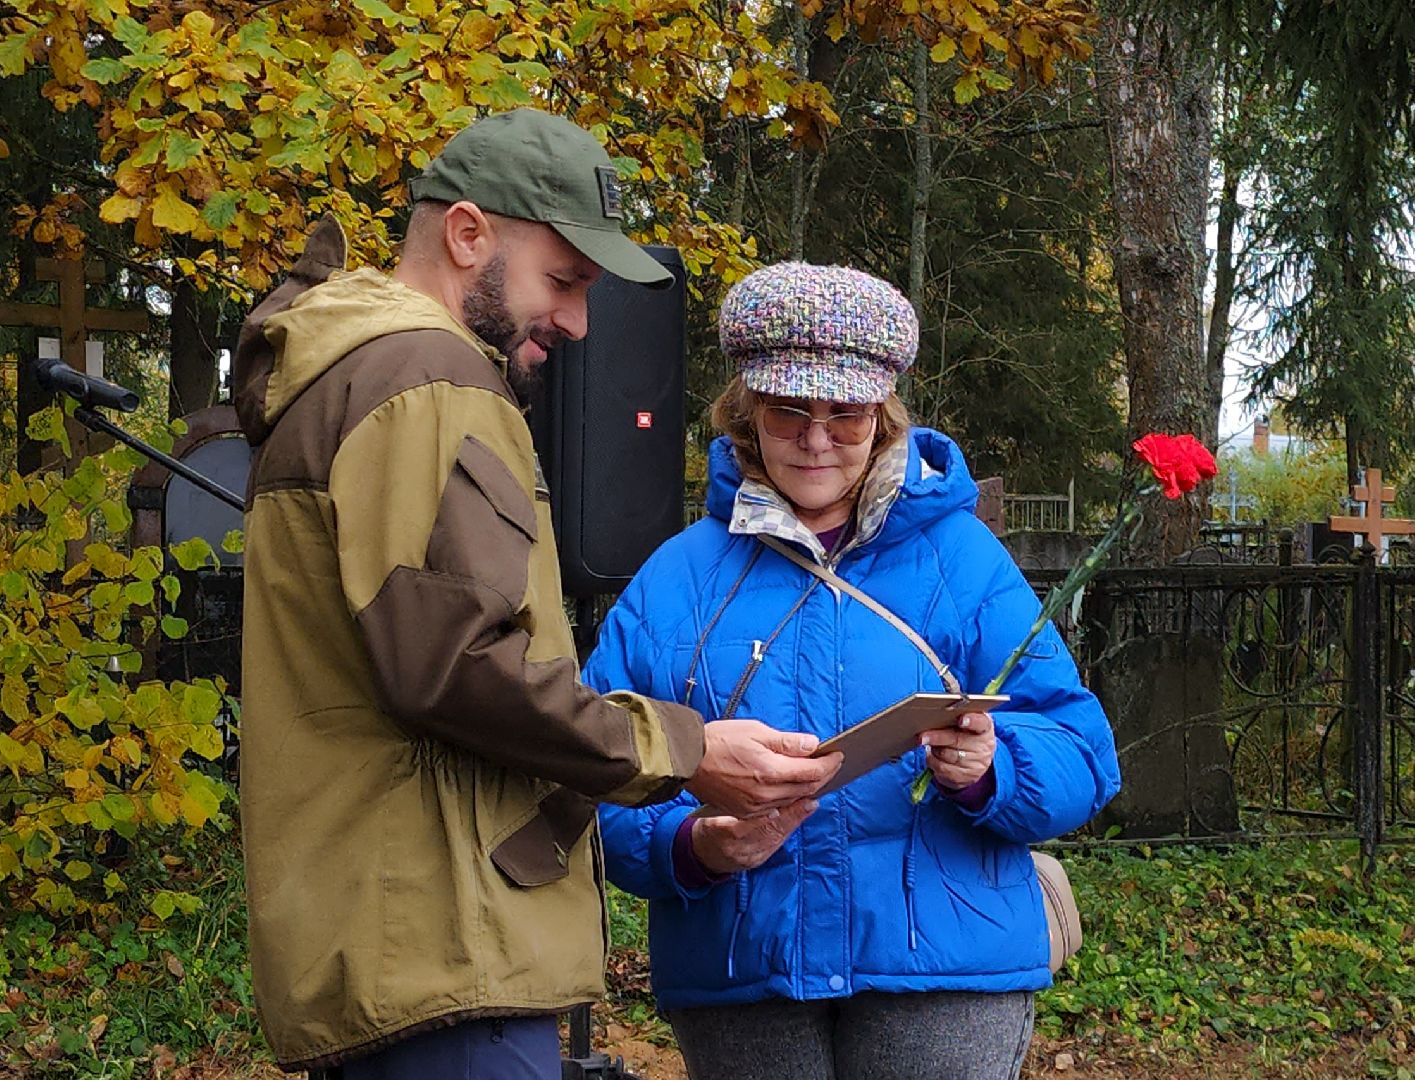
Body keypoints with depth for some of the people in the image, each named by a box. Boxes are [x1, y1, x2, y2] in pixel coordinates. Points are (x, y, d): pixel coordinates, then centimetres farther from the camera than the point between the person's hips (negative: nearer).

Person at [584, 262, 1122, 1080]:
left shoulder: (962, 560, 4)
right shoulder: (679, 577, 7)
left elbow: (1080, 753, -2)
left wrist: (990, 770, -23)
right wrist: (689, 846, -18)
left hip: (944, 969, -1)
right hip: (737, 979, 2)